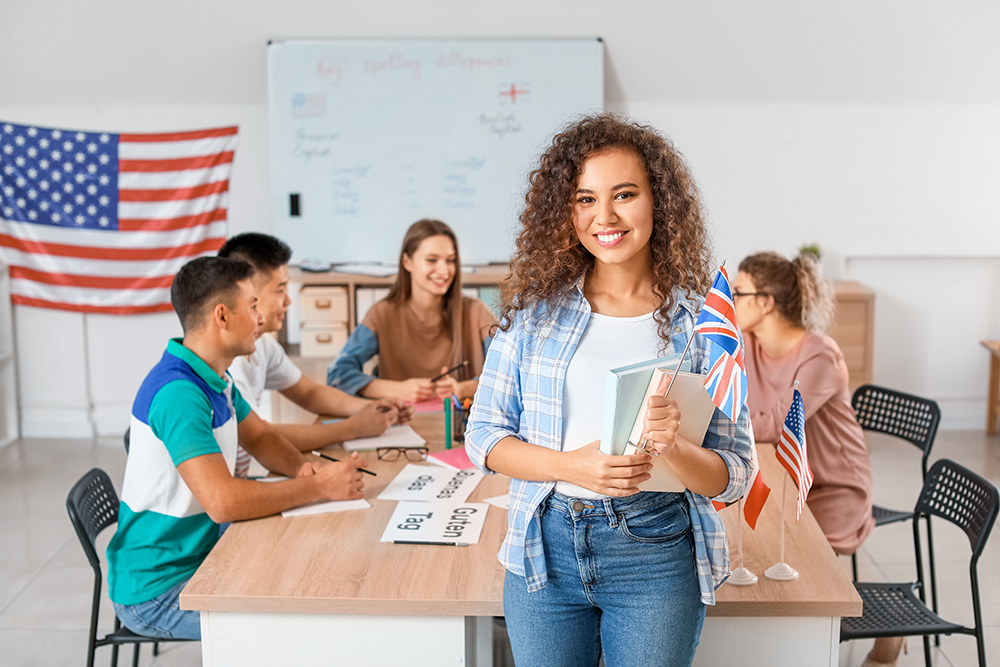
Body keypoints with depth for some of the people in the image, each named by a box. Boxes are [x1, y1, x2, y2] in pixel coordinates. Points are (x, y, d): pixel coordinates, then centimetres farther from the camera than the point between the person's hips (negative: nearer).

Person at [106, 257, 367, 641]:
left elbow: (259, 437, 19)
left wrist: (301, 468, -3)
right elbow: (223, 501, -34)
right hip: (156, 590, -9)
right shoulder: (178, 393, -26)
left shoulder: (214, 378, 6)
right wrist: (319, 487, -24)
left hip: (200, 560, 9)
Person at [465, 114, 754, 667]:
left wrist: (673, 449, -24)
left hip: (656, 555, -1)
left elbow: (734, 477, -3)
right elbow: (483, 437, 0)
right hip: (545, 546, 2)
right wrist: (572, 465, -17)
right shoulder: (535, 307, 0)